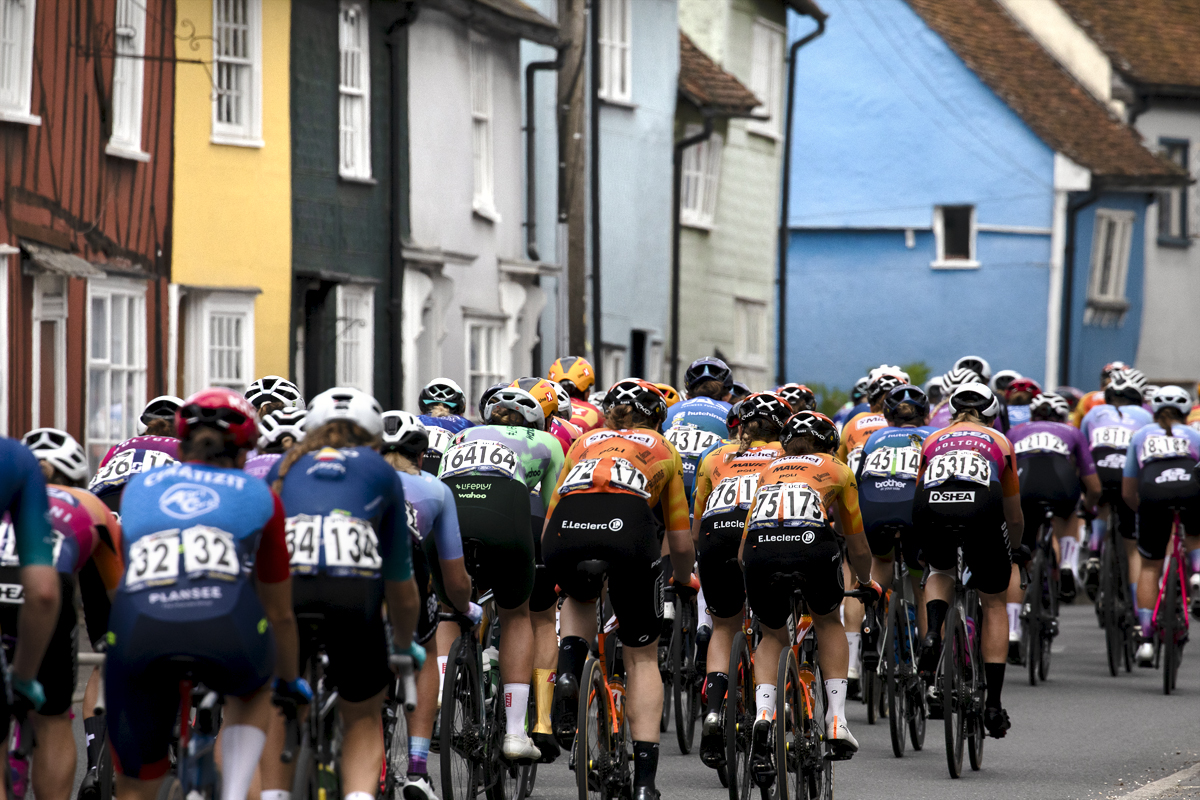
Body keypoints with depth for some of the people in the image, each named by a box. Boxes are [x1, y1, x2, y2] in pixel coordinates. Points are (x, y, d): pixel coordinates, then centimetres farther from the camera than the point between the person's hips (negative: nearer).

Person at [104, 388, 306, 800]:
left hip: (139, 627, 1)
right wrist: (291, 681, 56)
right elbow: (279, 614, 39)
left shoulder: (139, 486, 32)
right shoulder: (257, 496, 28)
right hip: (226, 623, 0)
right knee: (252, 690, 36)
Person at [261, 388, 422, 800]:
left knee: (277, 709, 24)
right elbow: (401, 587, 33)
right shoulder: (381, 473, 28)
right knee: (363, 717, 20)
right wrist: (405, 648, 50)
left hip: (282, 582, 1)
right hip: (355, 589, -1)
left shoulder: (285, 467, 32)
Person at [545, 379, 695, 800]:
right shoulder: (662, 450, 33)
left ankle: (568, 673, 9)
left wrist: (558, 575, 54)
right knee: (642, 658, 16)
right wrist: (684, 580, 55)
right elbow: (681, 541, 34)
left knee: (580, 598, 38)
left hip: (567, 529, 2)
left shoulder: (584, 442, 36)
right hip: (628, 528, -2)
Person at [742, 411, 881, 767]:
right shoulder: (837, 470, 30)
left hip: (760, 546, 1)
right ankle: (836, 722, 18)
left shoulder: (769, 471, 35)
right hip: (812, 543, -1)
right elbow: (858, 549, 37)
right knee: (828, 621, 28)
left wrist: (752, 587, 51)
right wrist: (867, 583, 56)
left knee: (773, 634, 25)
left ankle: (763, 716, 0)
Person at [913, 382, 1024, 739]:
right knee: (994, 603, 19)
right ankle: (993, 704, 14)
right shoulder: (999, 442, 32)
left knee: (940, 573, 35)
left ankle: (932, 633, 5)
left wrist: (924, 544, 60)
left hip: (931, 508, 1)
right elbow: (1014, 516, 39)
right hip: (981, 507, -1)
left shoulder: (933, 440, 34)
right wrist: (1017, 549, 60)